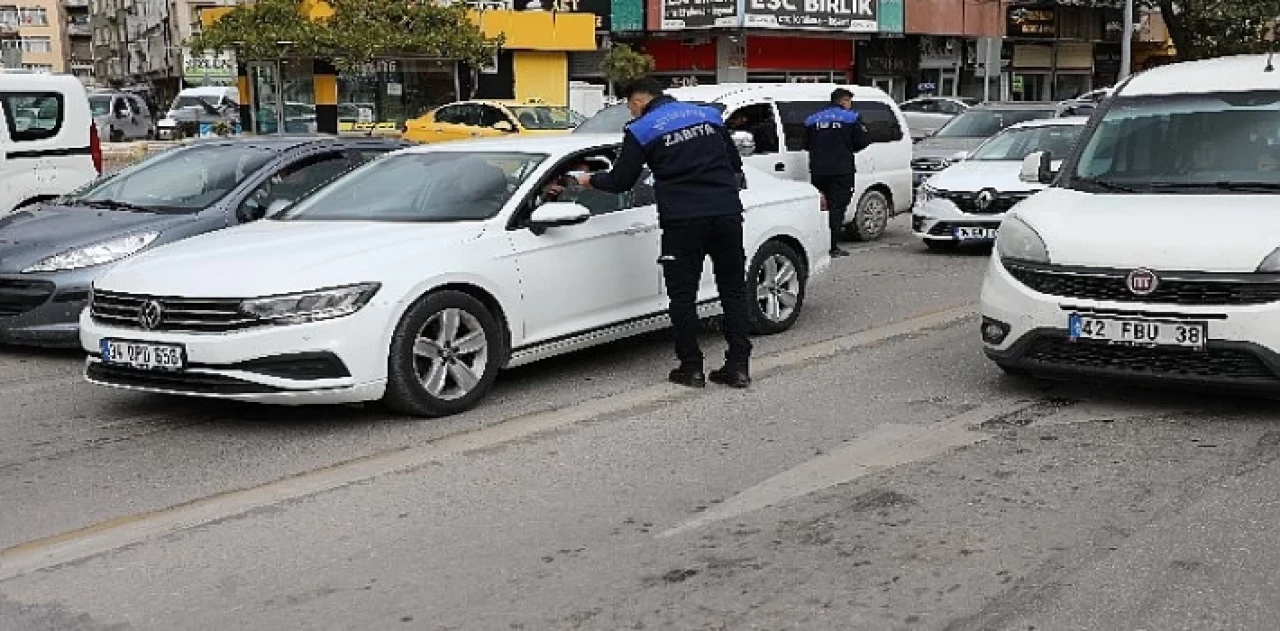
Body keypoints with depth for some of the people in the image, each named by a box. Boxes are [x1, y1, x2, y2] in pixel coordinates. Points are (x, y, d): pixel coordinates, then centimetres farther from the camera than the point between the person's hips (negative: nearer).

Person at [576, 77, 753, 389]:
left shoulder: (641, 130, 2)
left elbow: (620, 181, 6)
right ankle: (738, 367, 9)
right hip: (727, 212, 4)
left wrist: (590, 180, 24)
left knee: (683, 296, 6)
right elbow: (736, 163, 17)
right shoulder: (708, 114, 14)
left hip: (684, 220, -4)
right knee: (734, 290, 10)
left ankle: (691, 368, 8)